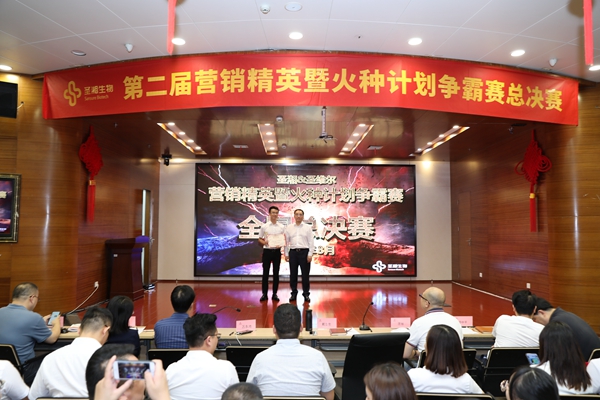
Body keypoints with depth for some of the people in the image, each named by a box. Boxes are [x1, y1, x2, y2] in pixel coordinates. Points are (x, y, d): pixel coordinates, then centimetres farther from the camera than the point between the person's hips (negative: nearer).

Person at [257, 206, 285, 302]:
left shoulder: (282, 227, 4)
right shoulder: (264, 226, 1)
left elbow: (285, 240, 6)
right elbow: (259, 239, 5)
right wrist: (264, 242, -15)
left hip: (277, 251, 1)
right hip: (267, 251, -1)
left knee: (276, 273, 5)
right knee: (265, 273, 2)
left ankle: (275, 294, 13)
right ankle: (264, 294, 10)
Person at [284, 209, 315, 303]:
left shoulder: (308, 227, 2)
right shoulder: (289, 228, 7)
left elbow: (311, 242, -1)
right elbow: (286, 241, 8)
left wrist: (310, 254, -7)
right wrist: (286, 254, 5)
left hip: (304, 252, -2)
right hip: (293, 252, 2)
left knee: (305, 274, 3)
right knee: (293, 274, 7)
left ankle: (306, 294, 13)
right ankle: (294, 293, 19)